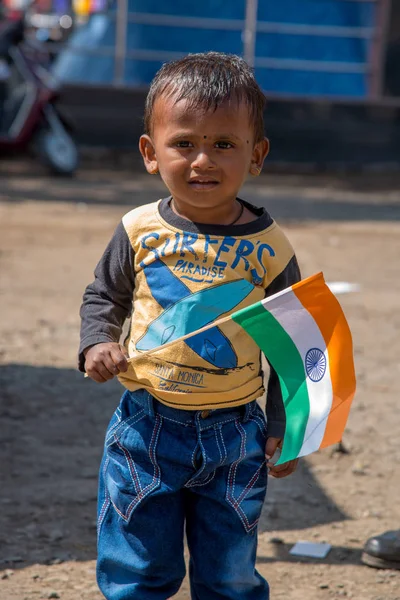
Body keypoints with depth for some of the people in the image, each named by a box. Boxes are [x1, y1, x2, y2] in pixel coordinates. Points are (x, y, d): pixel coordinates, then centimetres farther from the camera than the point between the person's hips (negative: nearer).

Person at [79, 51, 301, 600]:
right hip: (147, 426, 1)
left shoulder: (269, 248, -6)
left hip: (235, 436, 0)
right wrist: (97, 342, -7)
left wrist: (284, 427, 1)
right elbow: (104, 296, 12)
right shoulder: (140, 232, -5)